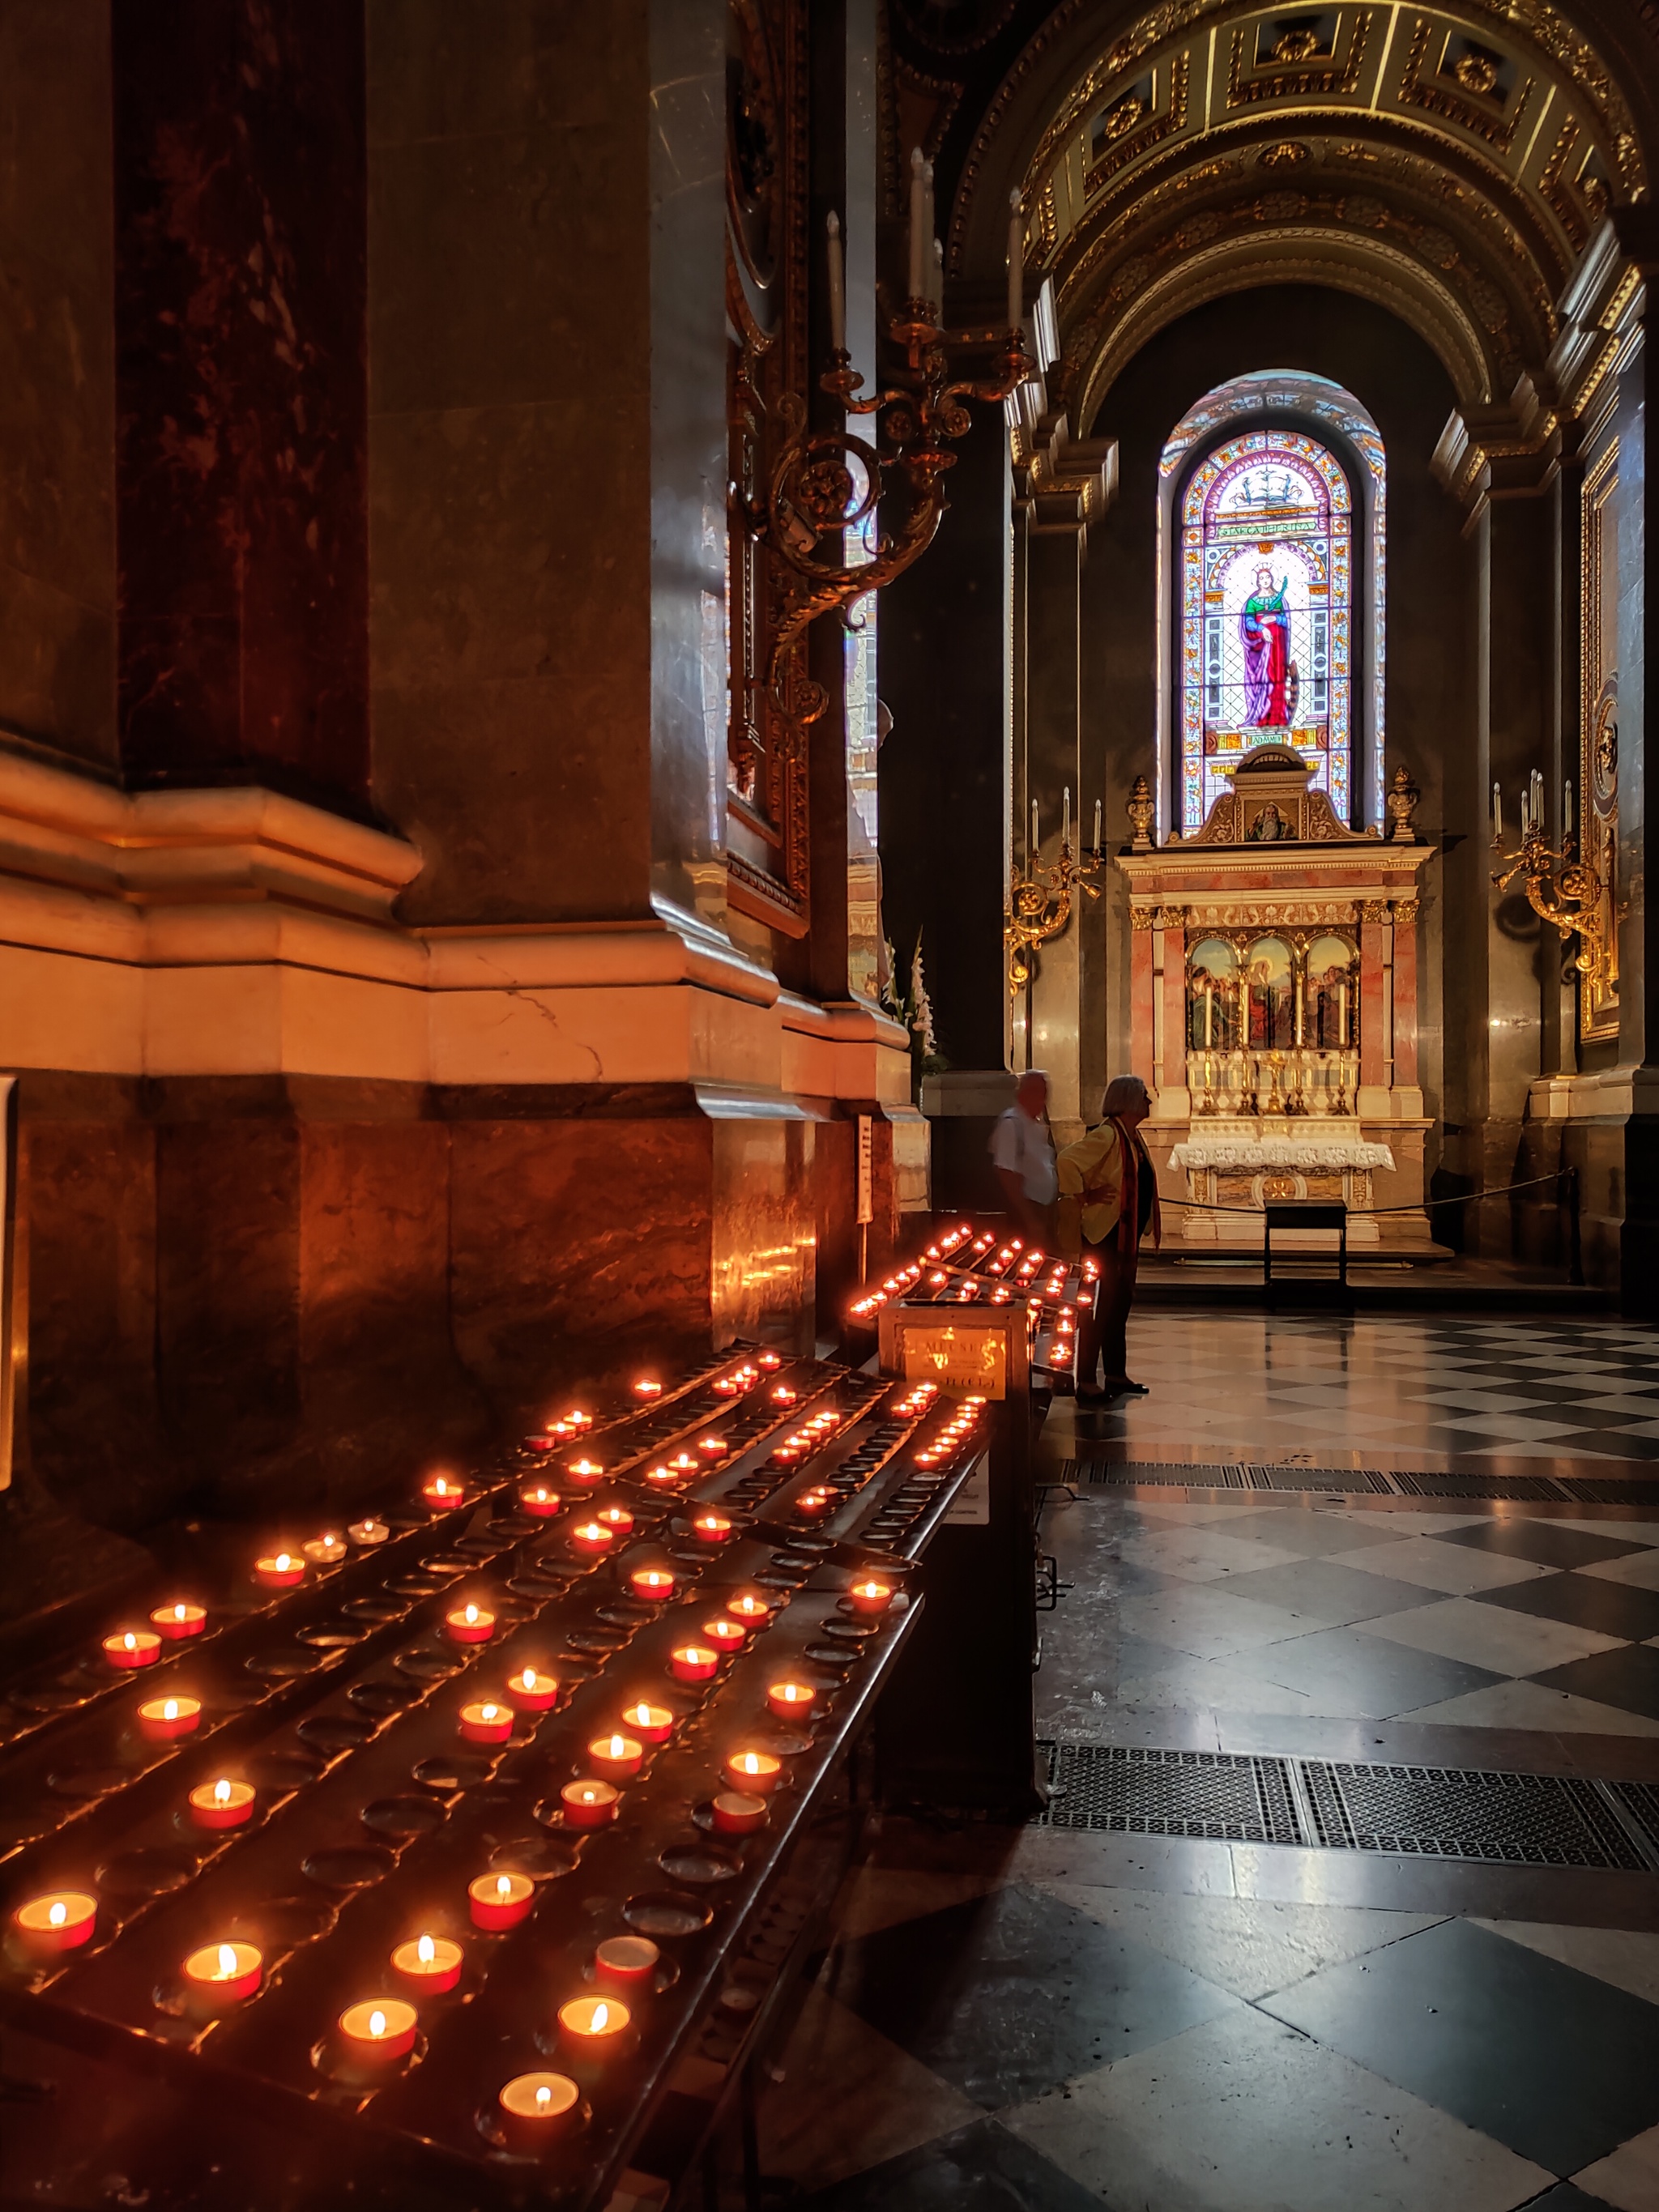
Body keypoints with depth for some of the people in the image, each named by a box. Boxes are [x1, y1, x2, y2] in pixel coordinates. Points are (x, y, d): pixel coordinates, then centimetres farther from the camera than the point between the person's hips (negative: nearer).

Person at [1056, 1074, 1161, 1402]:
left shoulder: (1132, 1136, 12)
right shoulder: (1106, 1135, -17)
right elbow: (1066, 1162, -29)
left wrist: (1147, 1227, 19)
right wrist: (1082, 1197, -20)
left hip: (1127, 1235, 10)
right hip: (1104, 1234, -10)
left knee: (1121, 1302, 15)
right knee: (1101, 1306, -7)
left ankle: (1116, 1375, 25)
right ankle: (1085, 1383, -2)